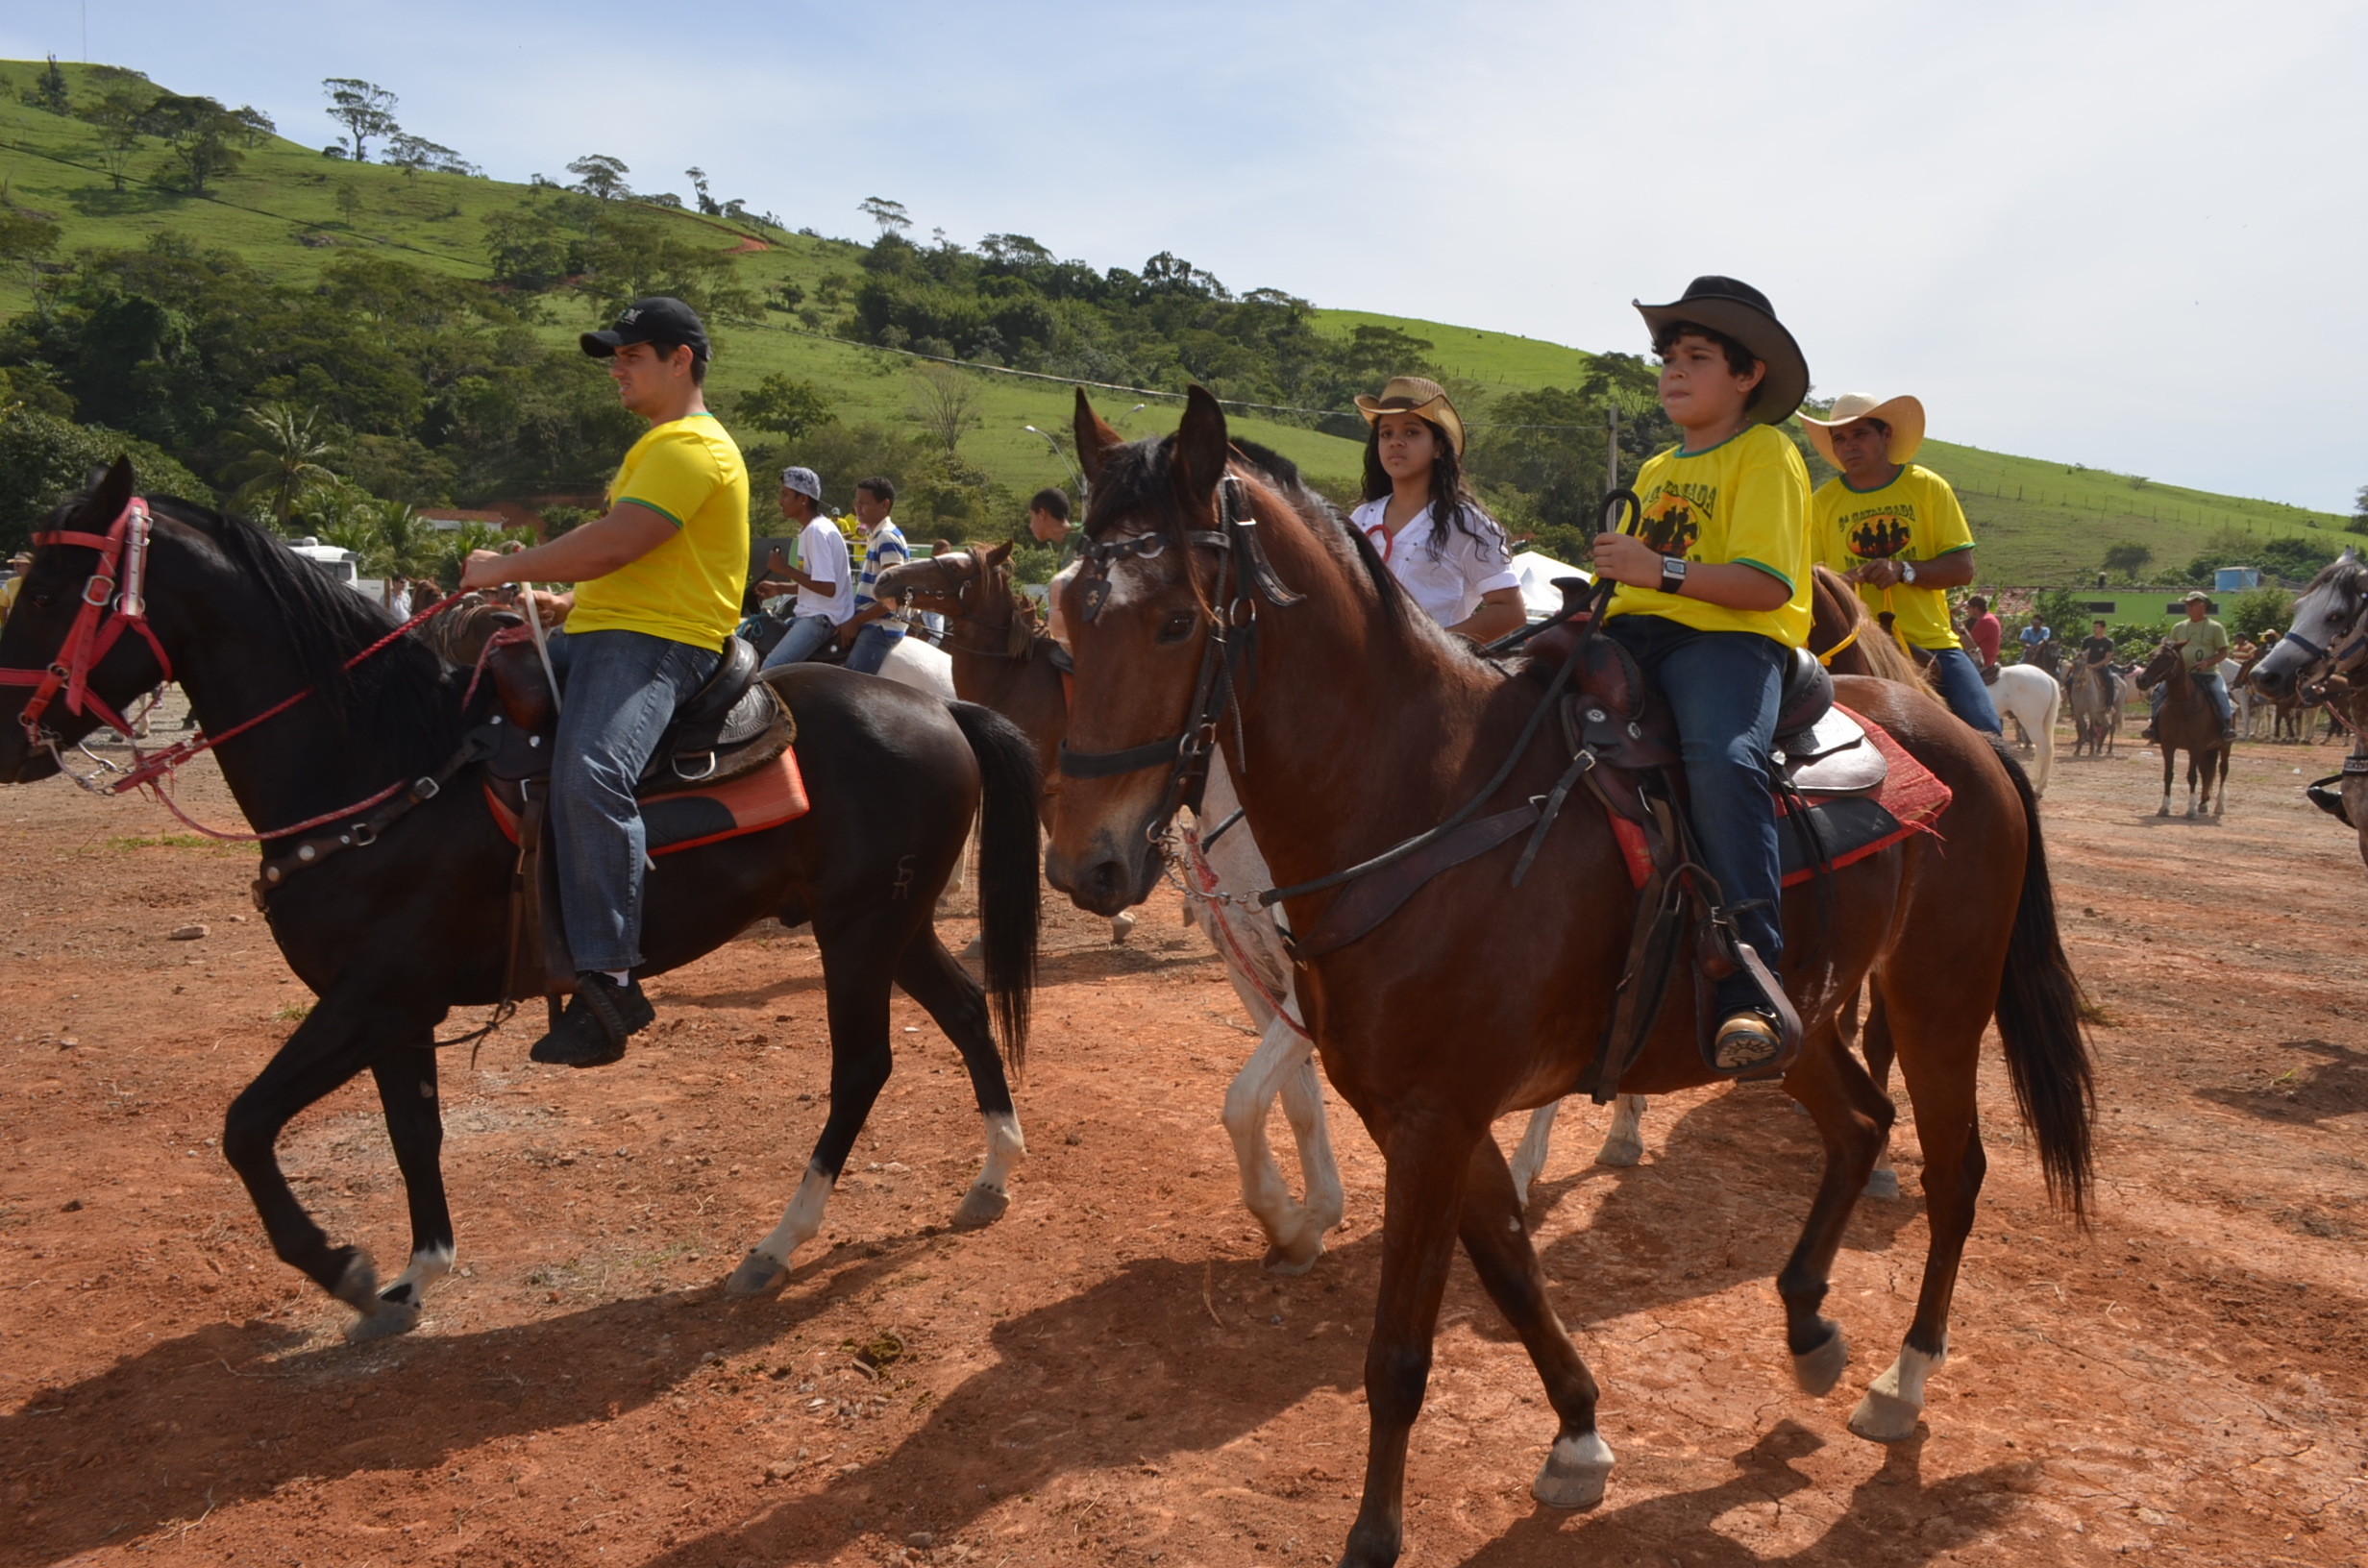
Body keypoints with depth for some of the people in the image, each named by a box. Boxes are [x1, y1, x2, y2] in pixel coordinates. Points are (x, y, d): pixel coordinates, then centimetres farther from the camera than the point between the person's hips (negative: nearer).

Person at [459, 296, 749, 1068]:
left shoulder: (693, 447, -9)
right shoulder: (659, 446, 26)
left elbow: (613, 544, -20)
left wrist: (511, 567, -10)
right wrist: (568, 601, 18)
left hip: (657, 643, -11)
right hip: (597, 632, 11)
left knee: (589, 776, -33)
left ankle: (610, 978, -32)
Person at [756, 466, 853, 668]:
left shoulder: (817, 531, -16)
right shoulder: (810, 529, 14)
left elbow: (827, 588, -22)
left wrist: (785, 569, -16)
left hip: (821, 618, -11)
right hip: (810, 614, 11)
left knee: (771, 670, -25)